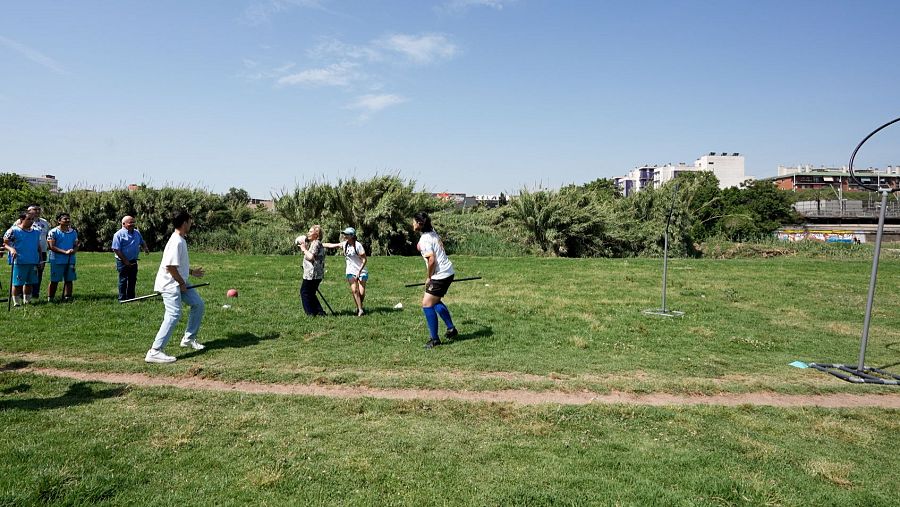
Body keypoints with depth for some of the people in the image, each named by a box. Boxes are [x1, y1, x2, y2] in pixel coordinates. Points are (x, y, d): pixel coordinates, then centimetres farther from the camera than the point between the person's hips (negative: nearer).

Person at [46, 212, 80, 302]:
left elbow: (76, 245, 15)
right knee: (54, 281, 1)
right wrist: (65, 252, -20)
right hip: (57, 260, -5)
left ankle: (67, 297, 12)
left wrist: (74, 250, -9)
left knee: (69, 280, 6)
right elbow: (51, 246, -11)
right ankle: (50, 298, 10)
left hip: (70, 260, 5)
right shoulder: (53, 232, -6)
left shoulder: (73, 232, 11)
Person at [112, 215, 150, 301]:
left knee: (133, 280, 12)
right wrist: (125, 260, -16)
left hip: (133, 262, 6)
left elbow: (142, 242, 25)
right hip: (122, 262, -6)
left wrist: (145, 248, 1)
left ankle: (131, 298, 21)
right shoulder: (119, 234, -11)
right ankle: (122, 299, 8)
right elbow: (116, 249, -14)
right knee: (123, 281, 0)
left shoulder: (137, 233, 10)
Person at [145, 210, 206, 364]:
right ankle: (155, 352, -18)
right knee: (174, 315, -18)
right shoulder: (177, 242, -21)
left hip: (179, 283, 11)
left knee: (198, 304, 14)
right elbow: (170, 266, -25)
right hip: (170, 284, -11)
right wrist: (182, 283, -15)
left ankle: (189, 338, 25)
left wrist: (191, 272, 22)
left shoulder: (180, 240, 11)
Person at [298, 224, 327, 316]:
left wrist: (304, 249, -13)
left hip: (312, 274, -10)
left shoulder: (316, 243, -13)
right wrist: (304, 247, 12)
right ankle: (320, 312, 17)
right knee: (311, 293, 17)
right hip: (318, 274, 10)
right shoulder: (318, 243, 19)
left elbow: (311, 257, -26)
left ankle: (311, 312, 4)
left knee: (304, 292, 1)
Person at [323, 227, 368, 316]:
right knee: (354, 290, -12)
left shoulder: (358, 245, -15)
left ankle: (360, 307, 20)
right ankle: (360, 310, -4)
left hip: (361, 272, -4)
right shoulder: (344, 244, 2)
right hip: (350, 272, 4)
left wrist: (359, 271, -19)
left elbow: (364, 259, -13)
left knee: (361, 292, -7)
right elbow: (330, 245, 9)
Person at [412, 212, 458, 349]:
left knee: (427, 304, -5)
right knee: (435, 301, 23)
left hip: (440, 275, -10)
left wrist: (428, 278, -11)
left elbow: (432, 260, -23)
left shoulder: (424, 239, -17)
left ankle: (435, 339, -2)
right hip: (448, 272, 10)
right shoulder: (433, 233, 9)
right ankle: (451, 329, 28)